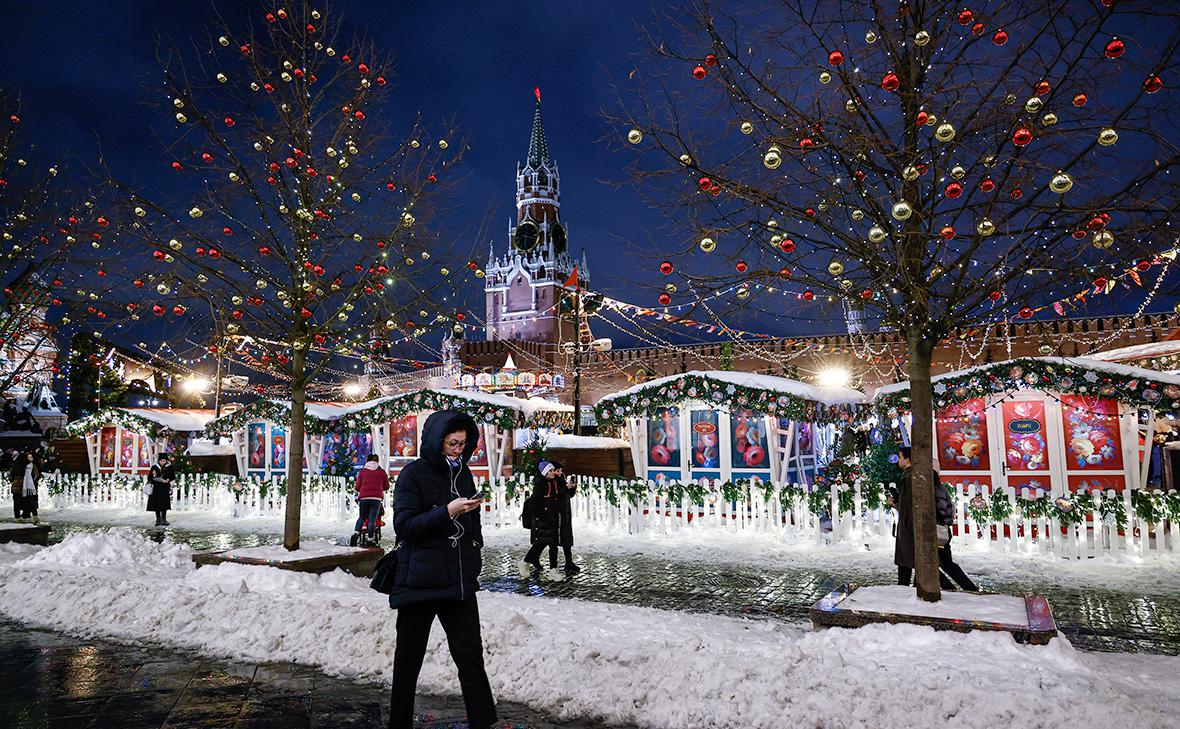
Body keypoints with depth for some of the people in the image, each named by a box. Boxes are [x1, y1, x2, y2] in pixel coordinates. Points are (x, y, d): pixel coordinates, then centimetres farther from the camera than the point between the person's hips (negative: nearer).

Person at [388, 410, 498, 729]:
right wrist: (448, 511, -23)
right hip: (420, 580, -4)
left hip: (460, 580, 5)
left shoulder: (463, 472, 11)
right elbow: (403, 525, -15)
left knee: (471, 657, 2)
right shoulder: (412, 474, -7)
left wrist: (475, 541, 11)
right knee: (408, 659, 9)